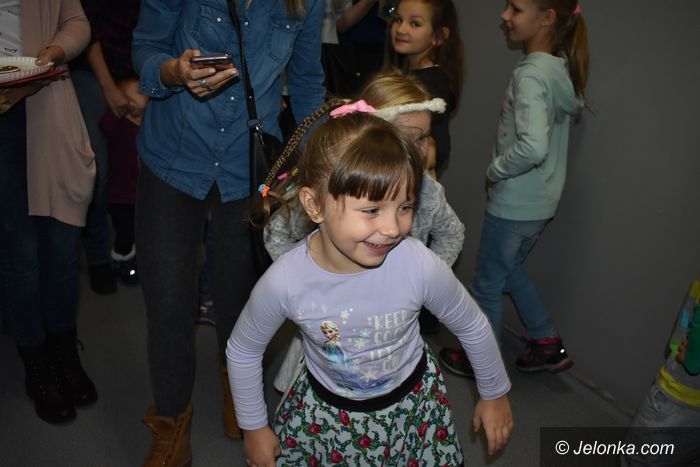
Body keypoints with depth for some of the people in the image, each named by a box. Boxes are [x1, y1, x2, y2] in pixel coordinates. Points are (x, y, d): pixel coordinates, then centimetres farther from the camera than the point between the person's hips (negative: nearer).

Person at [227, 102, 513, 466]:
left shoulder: (420, 265, -30)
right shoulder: (284, 282, -30)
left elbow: (473, 327, -8)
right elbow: (242, 351, -8)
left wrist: (494, 394, 7)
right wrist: (254, 426, 4)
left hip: (411, 404, 0)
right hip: (326, 412, 1)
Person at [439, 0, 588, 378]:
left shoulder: (531, 75, -24)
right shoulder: (563, 67, 3)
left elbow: (533, 147, -37)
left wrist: (494, 169, -17)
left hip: (513, 203, -8)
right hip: (543, 201, 8)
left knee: (487, 283, 12)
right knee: (509, 269, 27)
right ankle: (548, 345, 35)